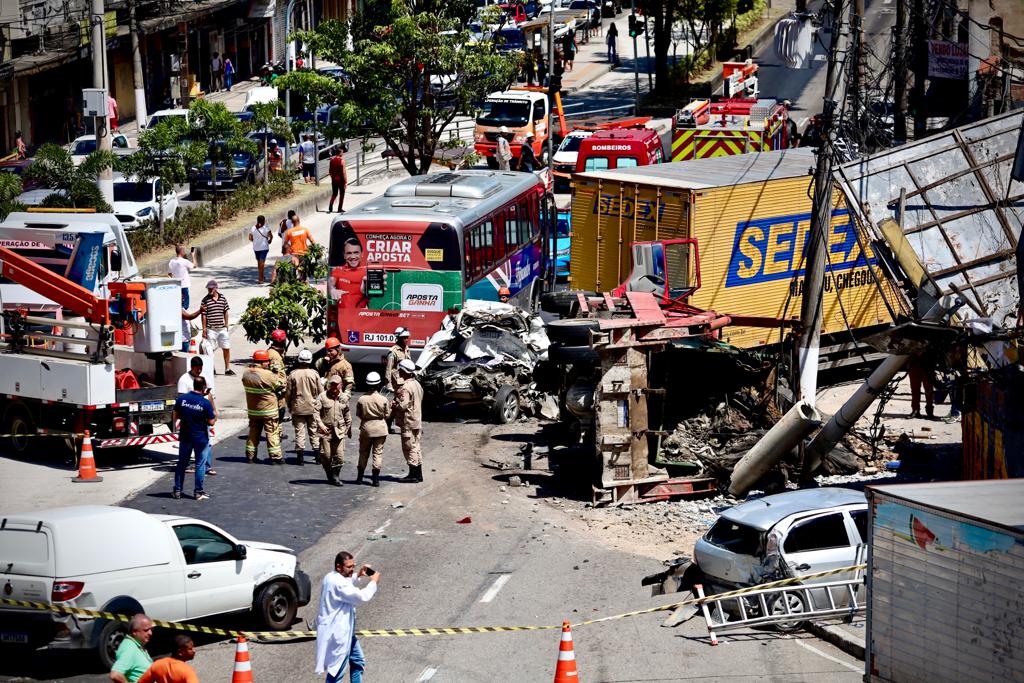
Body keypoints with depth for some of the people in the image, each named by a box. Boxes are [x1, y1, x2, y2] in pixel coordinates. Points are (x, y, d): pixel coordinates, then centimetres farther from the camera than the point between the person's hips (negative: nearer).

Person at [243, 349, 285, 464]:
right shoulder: (268, 375, -22)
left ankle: (250, 455, 20)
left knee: (253, 432, 16)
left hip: (252, 410, 6)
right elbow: (280, 387, -12)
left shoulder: (246, 374, -3)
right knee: (272, 433, 3)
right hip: (268, 410, -6)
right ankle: (275, 457, 5)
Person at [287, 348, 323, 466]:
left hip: (297, 408, -1)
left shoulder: (293, 374, -8)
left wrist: (289, 406, 13)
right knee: (314, 431, 12)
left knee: (299, 432, 3)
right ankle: (317, 455, 13)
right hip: (312, 407, 1)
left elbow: (288, 393, -2)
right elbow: (321, 392, -1)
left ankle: (300, 456, 1)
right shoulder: (314, 374, -7)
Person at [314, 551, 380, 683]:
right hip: (337, 633, -11)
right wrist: (373, 581, -12)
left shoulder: (332, 578, 8)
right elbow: (362, 597, -27)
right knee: (336, 671, -6)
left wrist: (358, 576, 13)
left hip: (345, 630, 11)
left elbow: (348, 587, 30)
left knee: (358, 662, 22)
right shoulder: (337, 582, -26)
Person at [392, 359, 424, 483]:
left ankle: (413, 475, -2)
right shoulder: (417, 385, 11)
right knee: (416, 447, 14)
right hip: (417, 420, 9)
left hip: (408, 422, -9)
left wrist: (394, 404, -5)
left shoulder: (405, 388, -20)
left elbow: (403, 405, -25)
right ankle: (418, 474, 18)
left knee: (409, 447, -4)